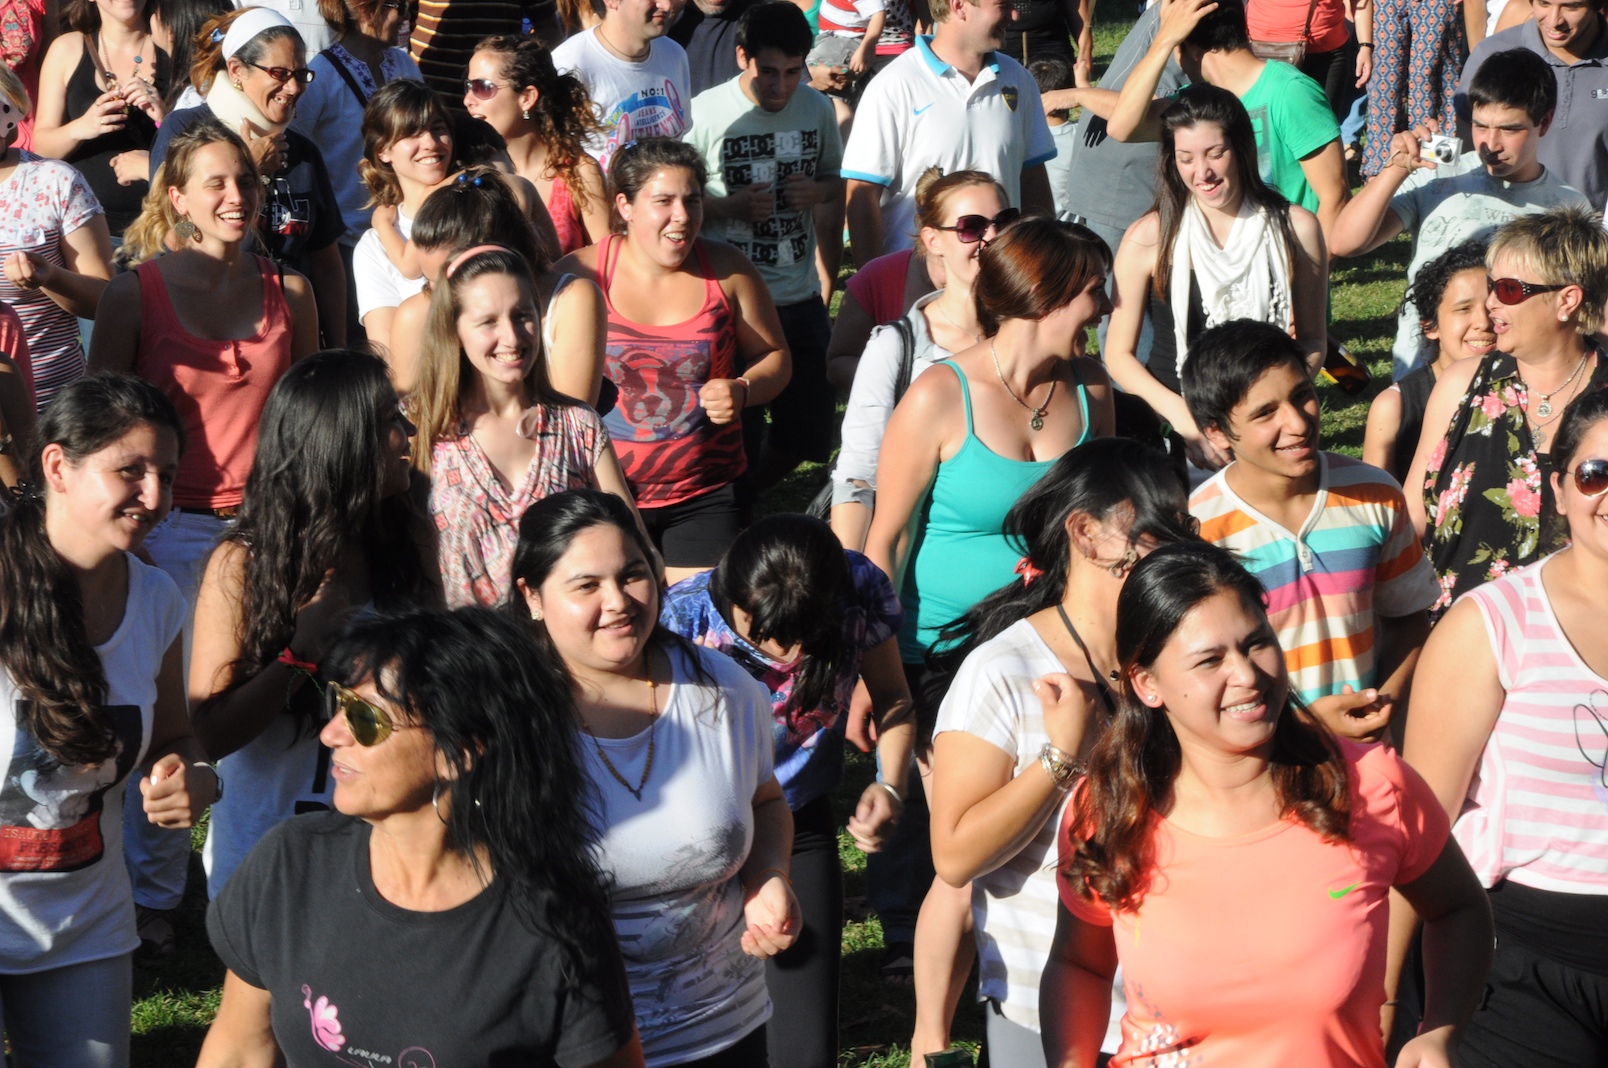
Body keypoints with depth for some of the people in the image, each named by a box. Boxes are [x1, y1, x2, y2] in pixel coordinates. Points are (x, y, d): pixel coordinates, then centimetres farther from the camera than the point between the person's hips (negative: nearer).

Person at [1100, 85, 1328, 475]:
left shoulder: (1296, 228, 5)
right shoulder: (1149, 238, 0)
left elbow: (1313, 342, 12)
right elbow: (1119, 353, 4)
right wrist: (1180, 414, -13)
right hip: (1172, 436, -1)